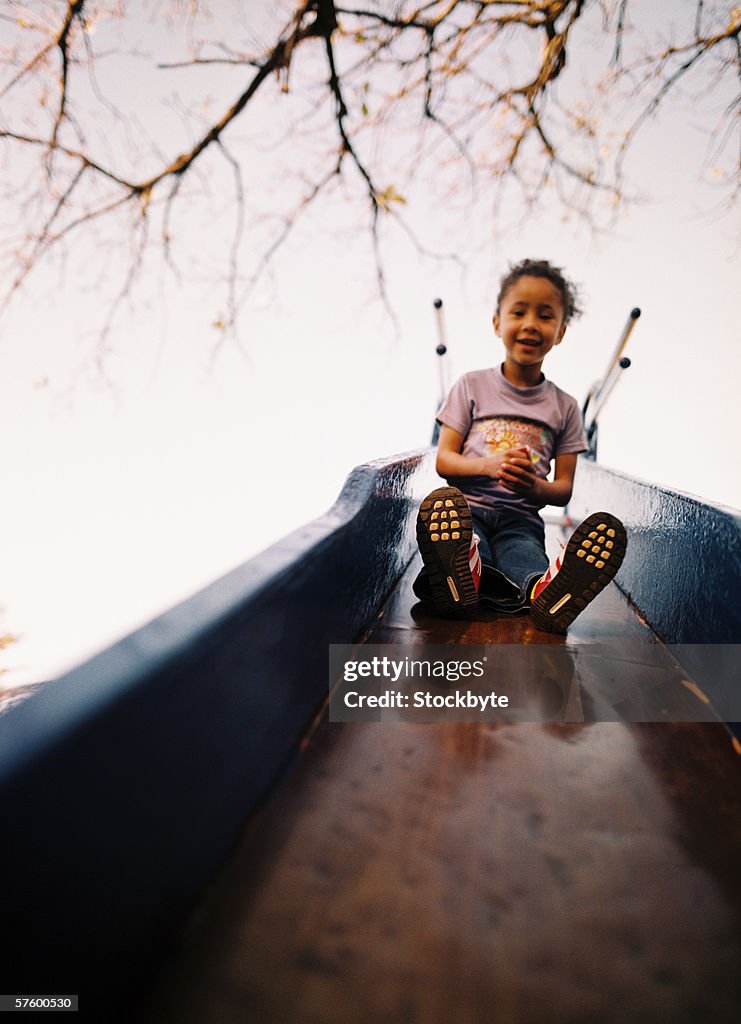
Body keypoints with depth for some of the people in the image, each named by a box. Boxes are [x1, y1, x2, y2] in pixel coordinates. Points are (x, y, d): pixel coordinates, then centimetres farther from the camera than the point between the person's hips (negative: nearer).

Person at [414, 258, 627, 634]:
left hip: (521, 518, 1)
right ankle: (463, 573, -71)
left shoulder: (564, 406, 14)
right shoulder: (473, 386, 11)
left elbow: (564, 488, 11)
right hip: (468, 508, 0)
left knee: (526, 554, -37)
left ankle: (546, 590, -70)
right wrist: (490, 465, -16)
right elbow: (443, 460, 5)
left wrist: (534, 486, -14)